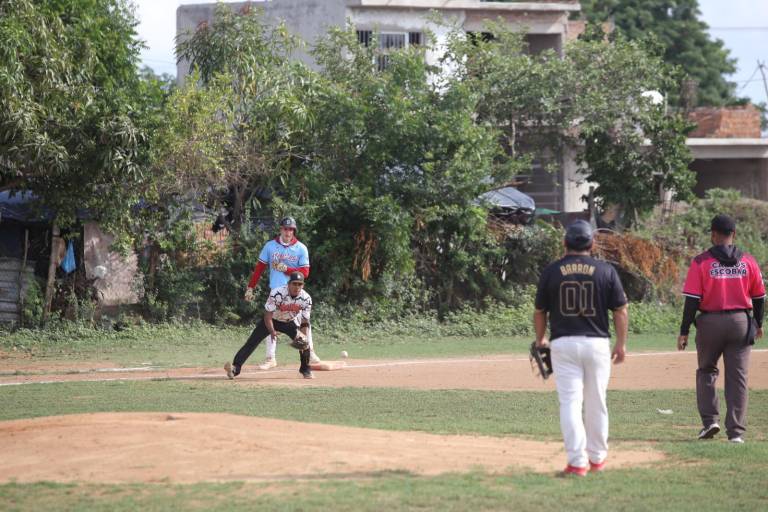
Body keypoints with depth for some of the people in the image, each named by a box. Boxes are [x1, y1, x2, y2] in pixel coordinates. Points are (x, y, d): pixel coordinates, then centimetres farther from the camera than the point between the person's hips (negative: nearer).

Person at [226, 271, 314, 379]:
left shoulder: (306, 298, -22)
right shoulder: (277, 293, -33)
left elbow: (304, 323, -14)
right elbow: (268, 316, -29)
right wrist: (272, 332, -44)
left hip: (290, 322, 3)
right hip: (271, 321, -3)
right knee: (252, 342, -16)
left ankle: (305, 369, 12)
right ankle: (235, 367, -22)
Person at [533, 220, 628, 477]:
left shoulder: (551, 271, 0)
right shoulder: (605, 271, 0)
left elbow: (539, 311, 7)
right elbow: (621, 310, 0)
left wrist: (540, 339, 23)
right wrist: (621, 343, 10)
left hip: (563, 343, -1)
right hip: (597, 343, 1)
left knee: (570, 403, -1)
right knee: (596, 402, 13)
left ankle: (577, 461, -9)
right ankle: (597, 457, 24)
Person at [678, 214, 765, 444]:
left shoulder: (701, 262, -7)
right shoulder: (748, 261, 1)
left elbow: (692, 300, -11)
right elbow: (759, 297, 7)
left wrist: (684, 332, -6)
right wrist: (758, 324, 23)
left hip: (710, 323, -1)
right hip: (741, 322, 1)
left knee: (706, 371, 18)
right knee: (737, 377, 4)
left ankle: (710, 420, 6)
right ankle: (736, 431, 1)